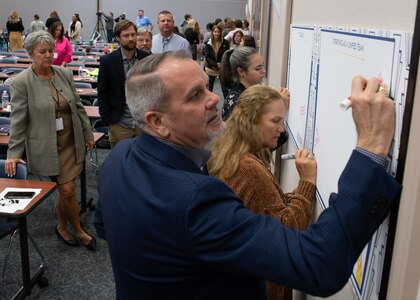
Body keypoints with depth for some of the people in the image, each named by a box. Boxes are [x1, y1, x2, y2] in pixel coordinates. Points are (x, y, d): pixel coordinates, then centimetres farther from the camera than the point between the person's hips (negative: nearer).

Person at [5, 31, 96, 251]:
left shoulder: (65, 74, 3)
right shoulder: (21, 82, -10)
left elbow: (78, 107, 10)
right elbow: (17, 120, -8)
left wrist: (88, 134, 13)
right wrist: (13, 153, -9)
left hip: (71, 142, 5)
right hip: (46, 147, -4)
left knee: (64, 189, 11)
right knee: (68, 189, -3)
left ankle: (62, 227, 36)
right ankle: (78, 231, 19)